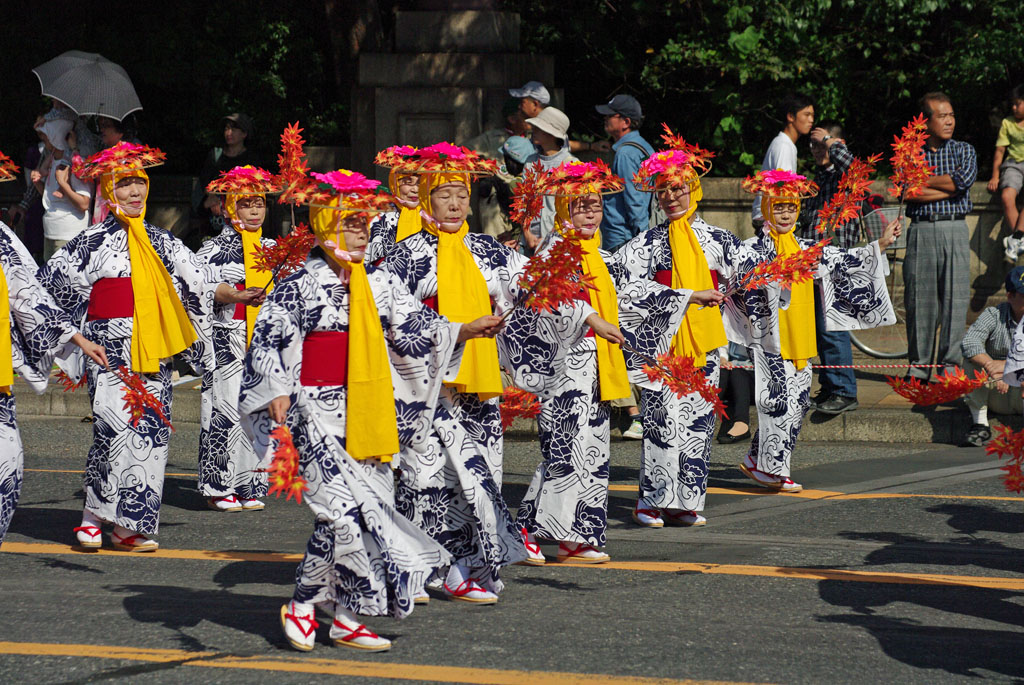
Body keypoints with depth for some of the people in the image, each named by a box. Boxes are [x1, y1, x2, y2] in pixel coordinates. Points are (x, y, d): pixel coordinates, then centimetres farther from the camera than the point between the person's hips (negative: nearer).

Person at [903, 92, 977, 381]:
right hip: (920, 231, 0)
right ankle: (918, 366, 8)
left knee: (954, 298, -4)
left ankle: (950, 364, 2)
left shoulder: (964, 151, 11)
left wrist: (922, 180, -4)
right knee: (918, 299, 0)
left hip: (954, 230, 0)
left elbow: (965, 179, -10)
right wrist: (950, 188, -8)